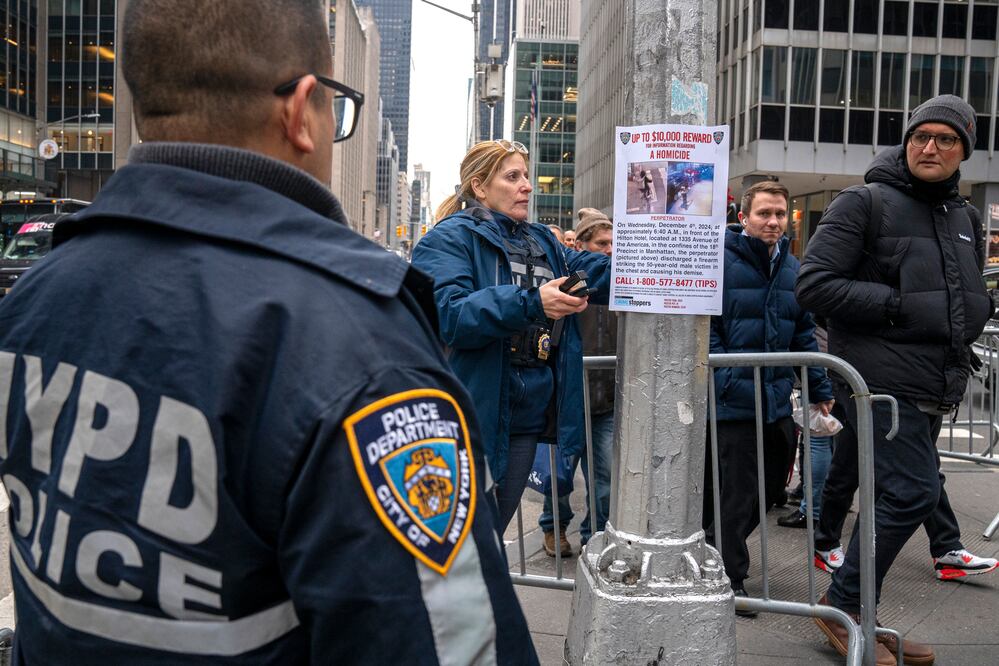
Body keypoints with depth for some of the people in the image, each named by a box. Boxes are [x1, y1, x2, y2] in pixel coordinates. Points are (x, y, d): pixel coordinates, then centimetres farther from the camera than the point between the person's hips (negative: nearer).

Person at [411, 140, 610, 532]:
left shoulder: (541, 241, 17)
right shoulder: (450, 238, -8)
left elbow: (601, 274, 11)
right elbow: (447, 314, -23)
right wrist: (530, 303, -33)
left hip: (527, 419, 7)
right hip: (475, 417, -7)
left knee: (493, 530, 18)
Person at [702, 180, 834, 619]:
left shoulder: (791, 267, 11)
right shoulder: (720, 259, -11)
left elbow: (804, 335, 16)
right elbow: (705, 328, -13)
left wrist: (820, 390, 14)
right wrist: (729, 382, -19)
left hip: (777, 402, 8)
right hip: (733, 402, -7)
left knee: (771, 487, 17)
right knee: (737, 492, 1)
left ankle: (718, 546, 38)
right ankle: (730, 578, 17)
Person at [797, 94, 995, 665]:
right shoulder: (865, 204, -4)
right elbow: (814, 285, -13)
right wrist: (898, 307, -17)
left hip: (937, 386, 7)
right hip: (882, 378, -7)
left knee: (891, 495, 11)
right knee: (913, 491, -13)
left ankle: (855, 616, 24)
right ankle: (846, 607, 4)